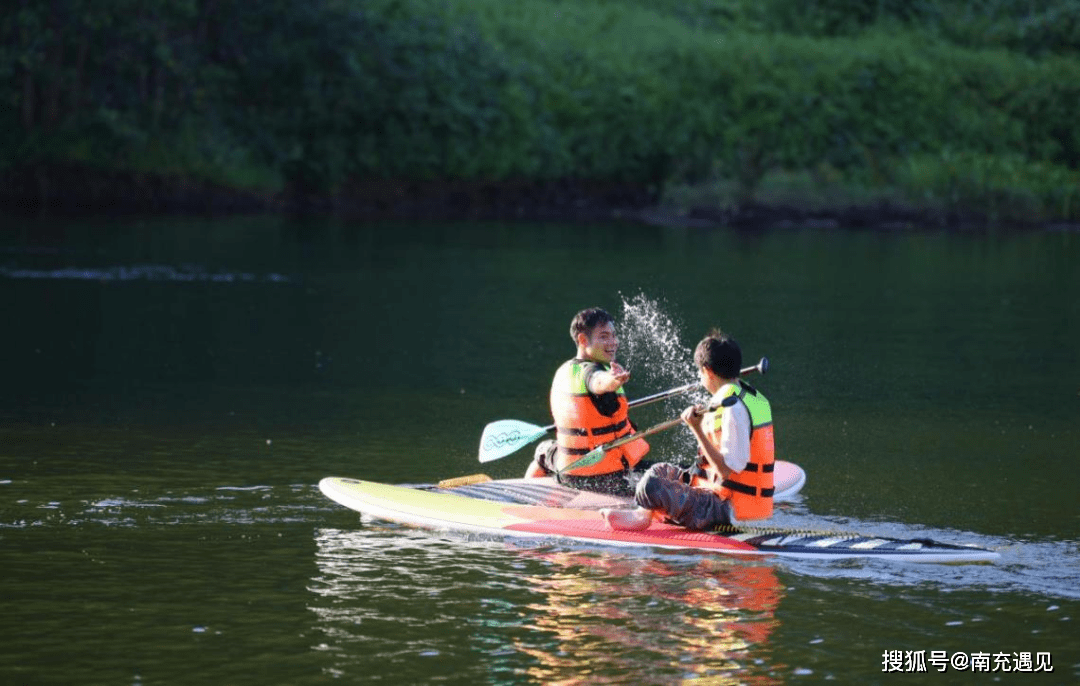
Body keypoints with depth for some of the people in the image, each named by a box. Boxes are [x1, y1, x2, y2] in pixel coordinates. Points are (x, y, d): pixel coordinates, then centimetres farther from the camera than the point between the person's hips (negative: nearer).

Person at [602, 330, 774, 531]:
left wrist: (697, 430, -21)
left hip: (727, 510, -10)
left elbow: (727, 470, -24)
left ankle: (642, 515, 16)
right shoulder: (752, 397, 9)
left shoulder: (734, 409, -22)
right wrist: (706, 421, 11)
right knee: (662, 471, 20)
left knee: (651, 485, -12)